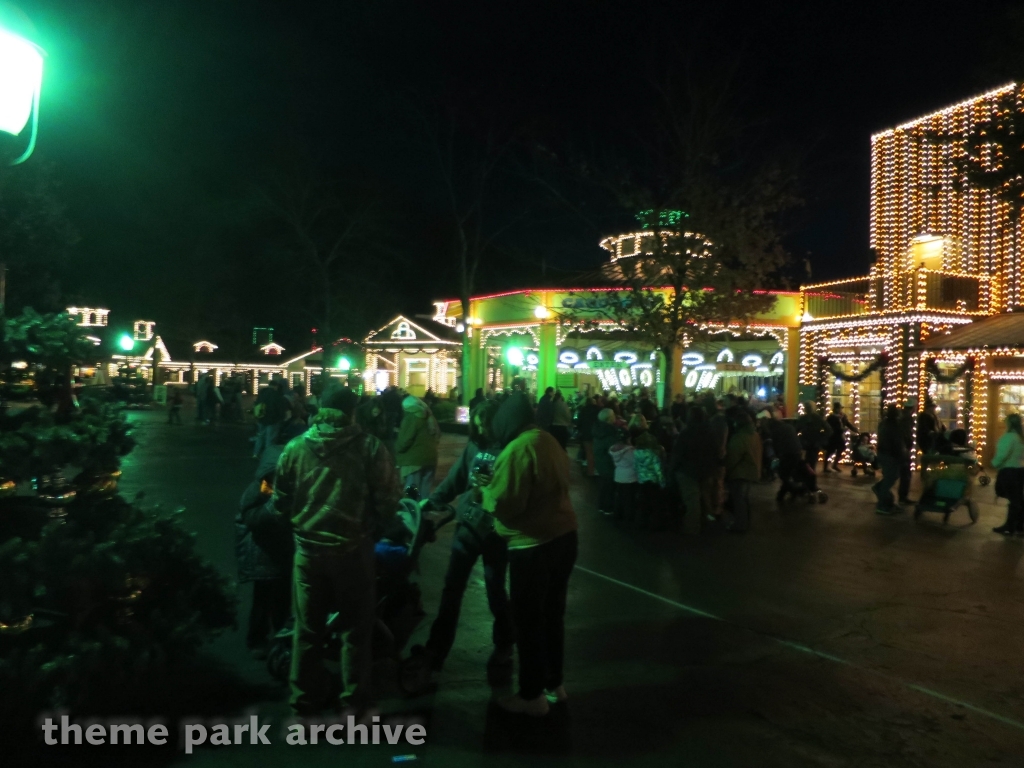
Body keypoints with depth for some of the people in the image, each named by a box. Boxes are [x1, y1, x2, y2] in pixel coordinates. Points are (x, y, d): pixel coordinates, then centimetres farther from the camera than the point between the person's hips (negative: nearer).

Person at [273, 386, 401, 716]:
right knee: (355, 627, 15)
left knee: (308, 627, 18)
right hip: (353, 549, -2)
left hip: (308, 548, 2)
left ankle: (305, 698, 30)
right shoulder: (369, 447, -12)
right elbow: (388, 499, -10)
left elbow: (280, 500, 2)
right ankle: (354, 699, 24)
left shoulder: (295, 448, -4)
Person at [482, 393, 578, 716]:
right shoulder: (549, 441, 7)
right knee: (553, 613, 20)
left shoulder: (517, 450, -19)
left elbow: (504, 504, -21)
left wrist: (486, 489, -1)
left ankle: (532, 696, 17)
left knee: (528, 619, 5)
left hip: (534, 545, -9)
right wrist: (498, 485, 16)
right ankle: (555, 683, 33)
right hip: (564, 535, 9)